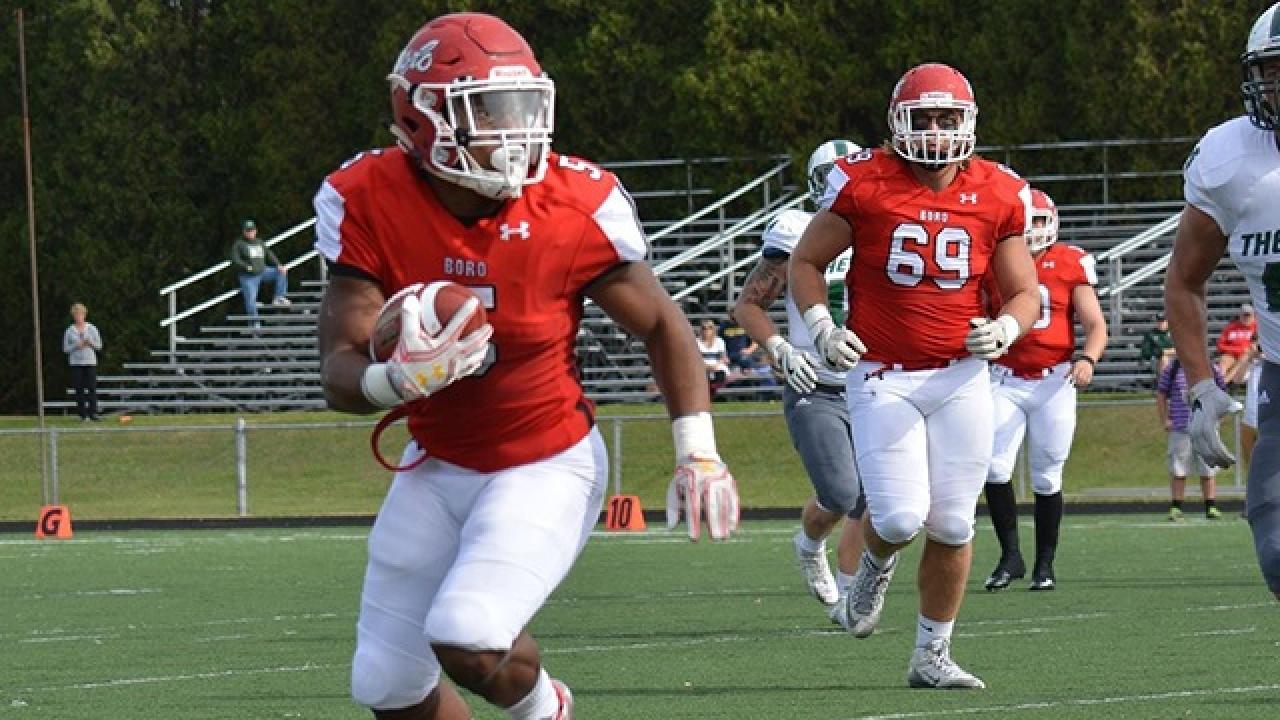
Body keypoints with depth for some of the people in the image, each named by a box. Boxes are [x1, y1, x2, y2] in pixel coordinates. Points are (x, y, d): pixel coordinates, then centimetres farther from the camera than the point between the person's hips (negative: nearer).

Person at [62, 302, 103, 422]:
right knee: (79, 390, -2)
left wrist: (91, 343, -12)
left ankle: (93, 413, -11)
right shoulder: (69, 331, 6)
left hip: (90, 362, 0)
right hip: (76, 363, 0)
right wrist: (76, 346, -12)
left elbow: (99, 345, 8)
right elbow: (65, 348, 5)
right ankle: (83, 415, 1)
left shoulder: (92, 328, 7)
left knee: (92, 388, -10)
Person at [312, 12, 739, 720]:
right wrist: (398, 380, -42)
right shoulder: (369, 204, -17)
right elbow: (340, 374, -19)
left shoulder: (572, 207, -20)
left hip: (547, 466, -4)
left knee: (467, 639, -25)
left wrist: (698, 451, -10)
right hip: (437, 467, 4)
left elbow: (661, 325, -3)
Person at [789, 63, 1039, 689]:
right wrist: (821, 327, -11)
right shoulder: (864, 184, -6)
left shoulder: (998, 196, 0)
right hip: (882, 375, -2)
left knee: (952, 526, 2)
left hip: (960, 377, 2)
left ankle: (932, 654, 18)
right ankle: (876, 566, 23)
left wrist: (1004, 330, -13)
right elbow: (806, 262, 5)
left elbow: (1024, 293, 9)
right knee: (900, 518, -14)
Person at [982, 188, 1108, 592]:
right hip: (1006, 380, 1)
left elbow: (1096, 325, -1)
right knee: (994, 467, -13)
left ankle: (1045, 565, 13)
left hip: (1054, 381, -1)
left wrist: (1088, 359, -20)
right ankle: (1010, 555, -2)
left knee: (1046, 478, 2)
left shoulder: (1070, 264, 0)